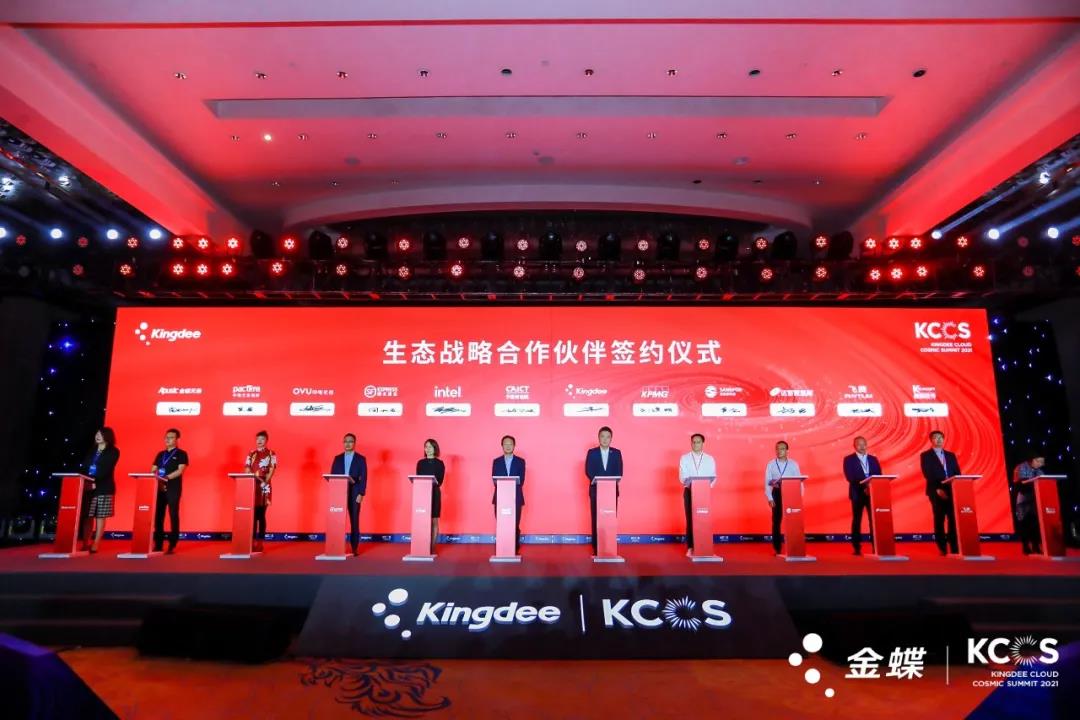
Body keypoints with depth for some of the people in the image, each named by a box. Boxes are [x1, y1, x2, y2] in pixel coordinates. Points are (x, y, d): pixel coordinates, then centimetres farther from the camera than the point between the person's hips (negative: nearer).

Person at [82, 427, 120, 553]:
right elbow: (85, 467, 10)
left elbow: (106, 470, -10)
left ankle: (95, 544, -1)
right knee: (88, 516, 2)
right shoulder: (92, 451, 17)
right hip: (88, 486, 4)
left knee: (100, 516, -3)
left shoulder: (113, 451, 1)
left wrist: (96, 482, -22)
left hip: (104, 488, -4)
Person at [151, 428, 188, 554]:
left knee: (173, 516, -4)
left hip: (173, 488, -5)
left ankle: (172, 546, -1)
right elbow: (153, 471, 11)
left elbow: (180, 471, -10)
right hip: (159, 488, 5)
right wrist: (158, 480, -7)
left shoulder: (181, 454, 2)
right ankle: (158, 545, 12)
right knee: (158, 516, 5)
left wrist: (165, 478, -21)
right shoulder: (160, 454, 17)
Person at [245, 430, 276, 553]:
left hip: (264, 487, -3)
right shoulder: (251, 454, 13)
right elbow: (247, 471, 8)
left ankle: (260, 542, 1)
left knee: (261, 515, -2)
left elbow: (271, 470, -4)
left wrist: (264, 482, -15)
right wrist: (253, 480, -9)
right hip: (252, 486, 3)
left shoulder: (271, 454, 3)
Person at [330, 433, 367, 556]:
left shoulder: (361, 459, 3)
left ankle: (354, 548, 5)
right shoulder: (337, 458, 12)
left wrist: (361, 494, -11)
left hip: (354, 494, -2)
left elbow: (363, 478, -2)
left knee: (354, 521, 0)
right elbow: (332, 476, 8)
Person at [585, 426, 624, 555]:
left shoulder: (616, 453, 8)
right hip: (596, 490, -1)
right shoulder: (592, 452, 5)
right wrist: (597, 481, -18)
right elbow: (588, 471, -2)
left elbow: (619, 472, 2)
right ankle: (596, 547, 5)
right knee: (596, 519, 0)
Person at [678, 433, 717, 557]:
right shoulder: (684, 458, 3)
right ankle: (690, 547, 4)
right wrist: (688, 482, -24)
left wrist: (707, 486, -18)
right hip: (689, 491, -1)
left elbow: (713, 477, 1)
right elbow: (682, 476, -4)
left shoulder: (710, 459, 7)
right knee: (690, 519, -1)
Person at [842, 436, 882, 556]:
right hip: (857, 493, -3)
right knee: (857, 521, 0)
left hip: (873, 493, 3)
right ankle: (857, 548, 5)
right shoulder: (849, 459, 3)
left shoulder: (873, 459, 14)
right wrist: (864, 485, -19)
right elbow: (849, 477, -8)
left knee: (874, 520, -1)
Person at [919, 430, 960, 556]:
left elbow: (957, 473, 11)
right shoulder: (925, 456, 4)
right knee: (939, 520, -1)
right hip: (936, 492, -3)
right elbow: (927, 475, -5)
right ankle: (942, 548, 4)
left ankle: (955, 548, 2)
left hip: (952, 491, 3)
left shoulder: (951, 455, 17)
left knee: (954, 519, -2)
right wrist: (937, 489, -16)